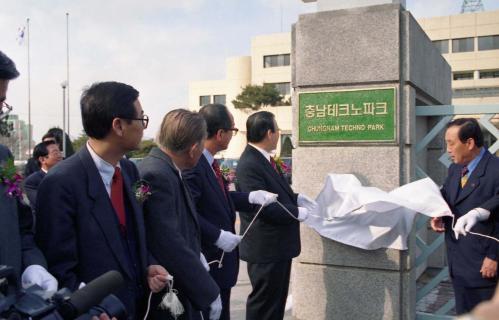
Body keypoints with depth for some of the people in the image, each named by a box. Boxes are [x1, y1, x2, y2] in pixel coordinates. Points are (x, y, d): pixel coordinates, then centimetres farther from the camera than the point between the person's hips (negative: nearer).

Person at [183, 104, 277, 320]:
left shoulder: (207, 162, 7)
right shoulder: (192, 164, -24)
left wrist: (251, 197, 5)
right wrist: (217, 236, -25)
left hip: (220, 257, 10)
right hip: (206, 262, -10)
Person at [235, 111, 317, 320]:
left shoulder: (264, 159, 9)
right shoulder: (249, 165, -23)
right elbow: (263, 205, -28)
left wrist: (297, 198, 4)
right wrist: (297, 213, -18)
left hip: (278, 244, 10)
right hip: (266, 247, -10)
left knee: (277, 299, 21)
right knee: (264, 302, 5)